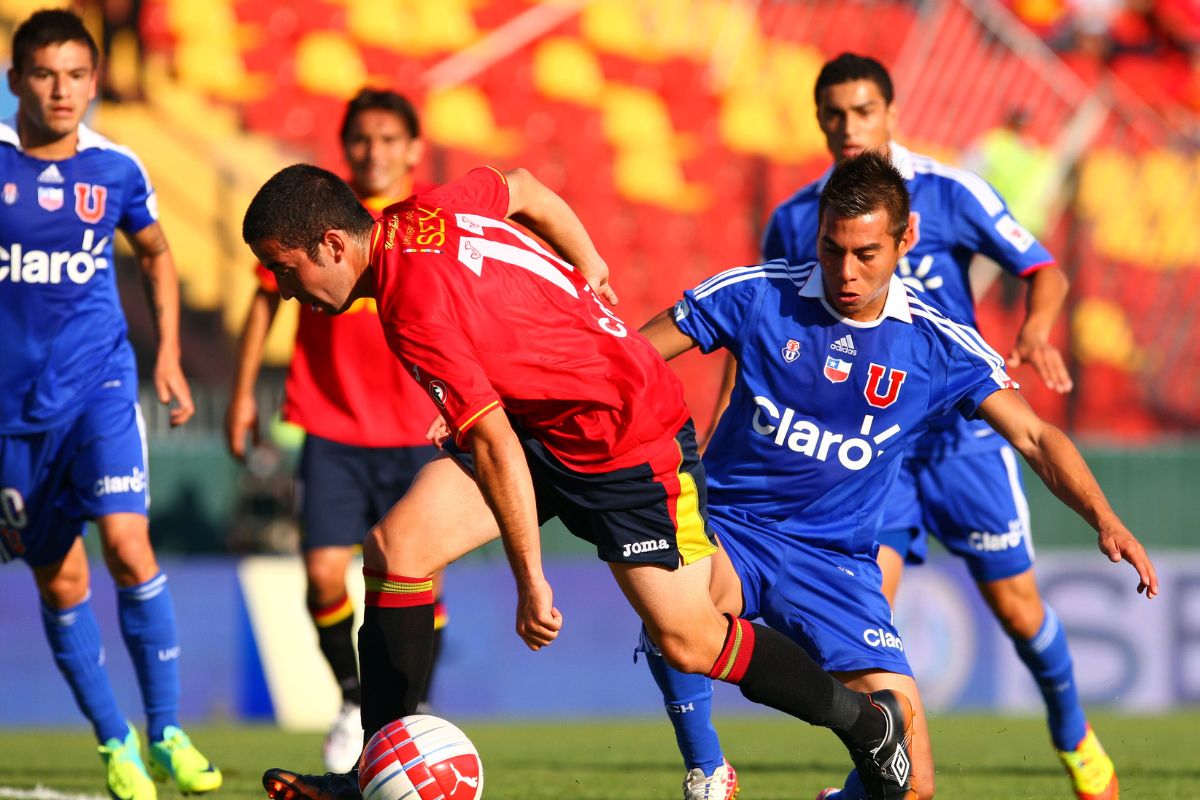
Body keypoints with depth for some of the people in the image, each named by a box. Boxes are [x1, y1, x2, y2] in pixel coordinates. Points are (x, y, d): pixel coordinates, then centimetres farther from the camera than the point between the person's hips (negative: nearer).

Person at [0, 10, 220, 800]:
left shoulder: (115, 168, 0)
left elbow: (157, 255, 19)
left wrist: (169, 357, 13)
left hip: (100, 384, 0)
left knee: (128, 544, -18)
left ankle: (166, 731, -7)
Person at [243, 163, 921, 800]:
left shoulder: (416, 306, -31)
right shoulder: (422, 215, -6)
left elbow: (494, 444, -30)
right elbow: (522, 189, 12)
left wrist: (532, 582, -26)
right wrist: (589, 269, 24)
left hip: (633, 446, -9)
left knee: (689, 641, -1)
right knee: (397, 546, -8)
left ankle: (869, 724, 22)